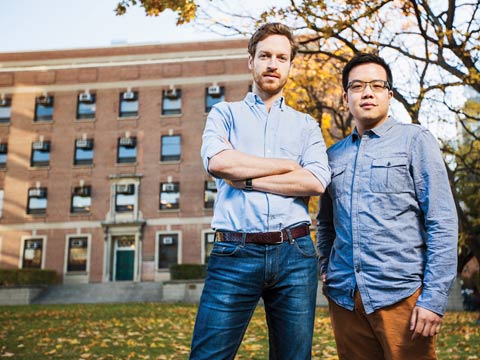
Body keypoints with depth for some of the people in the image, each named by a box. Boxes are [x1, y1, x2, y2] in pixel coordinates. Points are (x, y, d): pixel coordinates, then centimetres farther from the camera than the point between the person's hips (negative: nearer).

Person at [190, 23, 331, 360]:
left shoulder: (306, 125, 15)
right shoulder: (225, 113, 12)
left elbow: (316, 181, -5)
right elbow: (217, 160, -10)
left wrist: (245, 179, -8)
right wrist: (287, 165, -3)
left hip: (295, 254, 2)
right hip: (235, 253, -1)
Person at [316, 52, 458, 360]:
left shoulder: (415, 141, 0)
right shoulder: (334, 155, 12)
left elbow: (442, 224, -7)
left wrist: (434, 299, -12)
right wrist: (325, 270, 10)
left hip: (400, 296, -4)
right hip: (344, 297, 4)